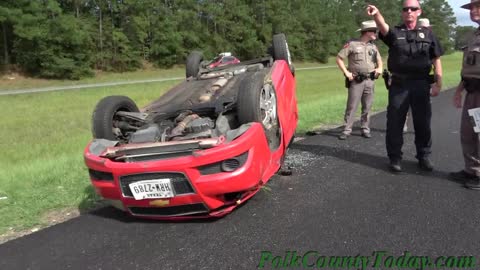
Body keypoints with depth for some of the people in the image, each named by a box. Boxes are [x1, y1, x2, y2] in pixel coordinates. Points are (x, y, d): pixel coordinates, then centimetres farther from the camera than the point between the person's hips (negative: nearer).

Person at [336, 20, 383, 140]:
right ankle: (347, 130, 3)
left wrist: (379, 68, 5)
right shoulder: (352, 44, -4)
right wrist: (346, 73, -11)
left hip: (370, 80, 5)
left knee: (367, 107, 7)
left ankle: (365, 129, 16)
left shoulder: (373, 46, 13)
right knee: (351, 106, -3)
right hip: (356, 81, -5)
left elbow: (379, 60, 26)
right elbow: (339, 58, -5)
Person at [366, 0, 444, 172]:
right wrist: (376, 14, -42)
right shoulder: (394, 32, 4)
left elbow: (436, 60, 8)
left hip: (421, 85, 1)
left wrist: (438, 83, -2)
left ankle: (424, 156, 23)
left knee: (423, 123, 8)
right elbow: (383, 26, -20)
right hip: (398, 85, -1)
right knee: (394, 123, 2)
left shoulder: (427, 34, 10)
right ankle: (395, 158, 14)